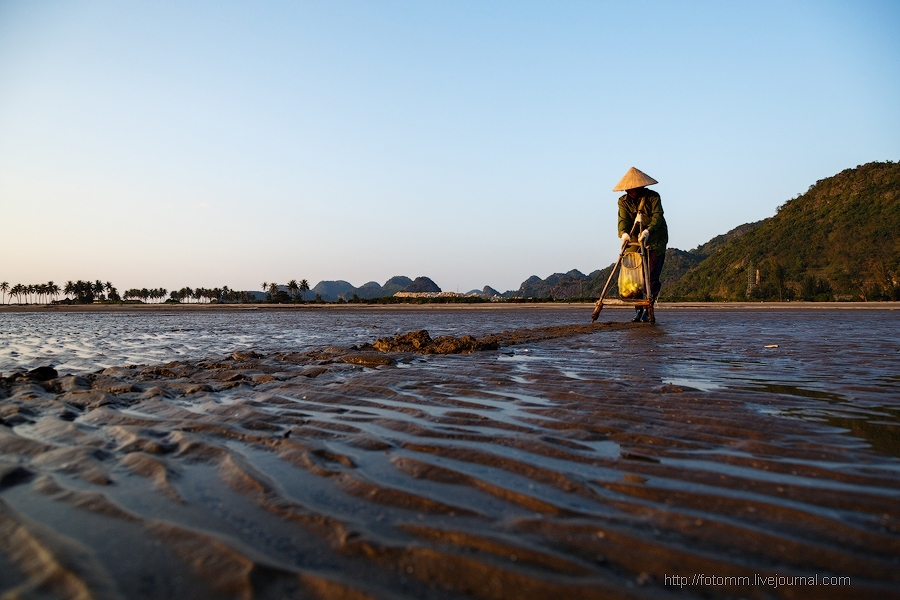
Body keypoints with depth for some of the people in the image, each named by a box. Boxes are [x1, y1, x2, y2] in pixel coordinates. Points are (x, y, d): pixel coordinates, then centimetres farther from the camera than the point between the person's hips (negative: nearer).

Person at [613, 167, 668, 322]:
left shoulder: (653, 197, -6)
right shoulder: (623, 201, 3)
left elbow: (657, 215, -19)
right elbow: (623, 219, -11)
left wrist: (648, 230, -38)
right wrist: (623, 232, -33)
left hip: (655, 241, -3)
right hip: (635, 241, 3)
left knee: (652, 277, -7)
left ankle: (647, 310, 1)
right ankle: (638, 311, 3)